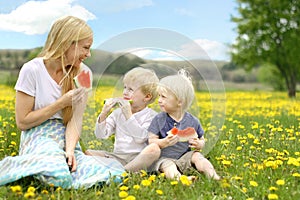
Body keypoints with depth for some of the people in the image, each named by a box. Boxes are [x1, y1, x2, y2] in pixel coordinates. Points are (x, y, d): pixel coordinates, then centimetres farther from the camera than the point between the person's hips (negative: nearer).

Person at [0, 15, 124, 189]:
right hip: (39, 138, -3)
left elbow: (76, 119, -5)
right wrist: (63, 102, -15)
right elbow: (22, 122, -9)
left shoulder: (83, 74, 3)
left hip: (67, 140, 4)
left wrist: (70, 149, -24)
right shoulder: (32, 70, -9)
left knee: (103, 175, -25)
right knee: (58, 175, -37)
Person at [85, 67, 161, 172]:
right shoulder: (118, 113, 12)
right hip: (118, 157, 4)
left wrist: (129, 115, -19)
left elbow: (141, 138, -17)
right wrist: (103, 114, -8)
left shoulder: (151, 116, -1)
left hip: (139, 158, -4)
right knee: (88, 153, -12)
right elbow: (101, 135, 7)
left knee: (154, 148, -35)